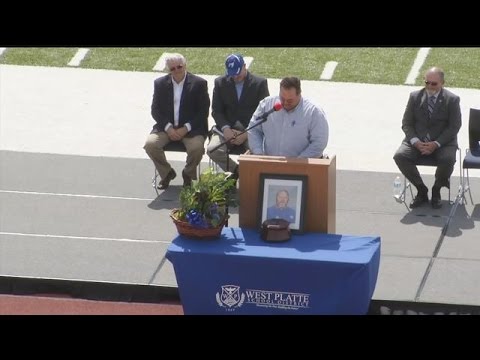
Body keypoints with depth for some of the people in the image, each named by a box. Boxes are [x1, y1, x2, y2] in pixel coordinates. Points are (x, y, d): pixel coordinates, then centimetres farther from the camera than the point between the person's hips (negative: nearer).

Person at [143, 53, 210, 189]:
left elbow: (203, 112, -4)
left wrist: (186, 128, -15)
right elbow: (155, 110, 6)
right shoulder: (160, 83, 5)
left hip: (190, 128, -2)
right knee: (150, 144, -24)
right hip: (166, 126, 2)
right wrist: (168, 127, -11)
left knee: (197, 147, -31)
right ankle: (167, 173, 2)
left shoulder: (199, 83, -3)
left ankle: (188, 174, 2)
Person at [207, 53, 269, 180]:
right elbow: (216, 111, 7)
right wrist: (225, 129, -13)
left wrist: (246, 134, -13)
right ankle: (237, 170, -2)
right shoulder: (220, 83, 8)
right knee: (212, 150, -26)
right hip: (227, 129, 2)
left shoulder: (260, 83, 1)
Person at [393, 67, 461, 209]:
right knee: (400, 156, -24)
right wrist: (416, 142, -14)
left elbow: (454, 127, -6)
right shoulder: (415, 97, 4)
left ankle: (436, 191, -4)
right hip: (417, 141, 3)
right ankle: (421, 191, -6)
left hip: (442, 142, -2)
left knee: (448, 160, -34)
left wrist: (436, 144, -19)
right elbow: (406, 123, 5)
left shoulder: (452, 100, -3)